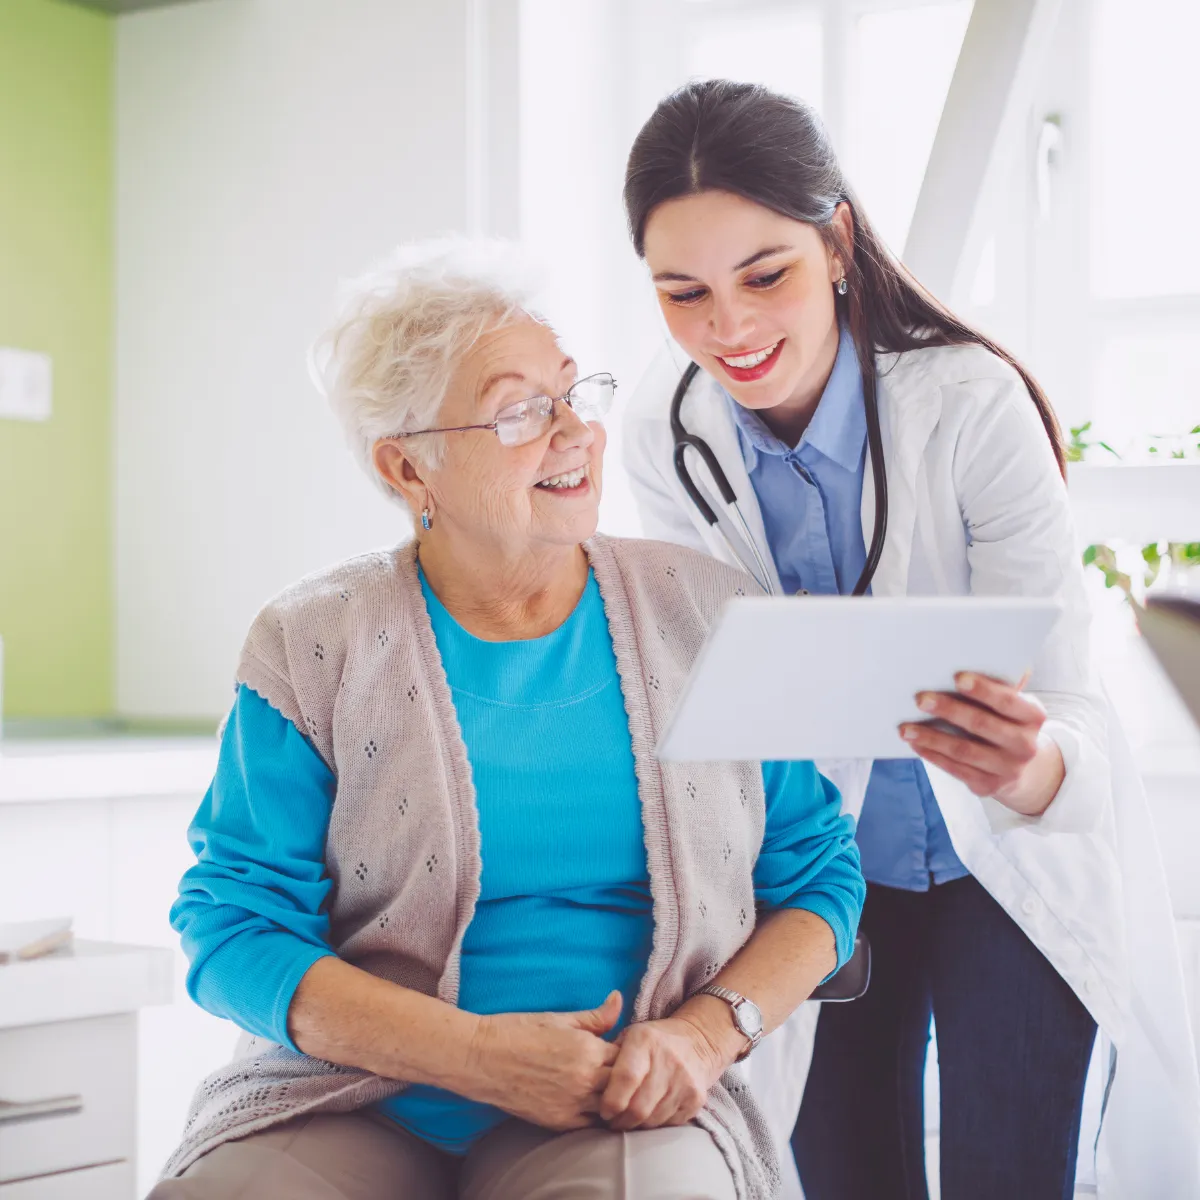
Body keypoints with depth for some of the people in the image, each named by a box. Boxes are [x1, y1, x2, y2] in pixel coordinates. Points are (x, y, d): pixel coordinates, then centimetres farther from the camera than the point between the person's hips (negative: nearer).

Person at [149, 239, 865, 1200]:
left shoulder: (711, 619, 7)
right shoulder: (313, 649, 2)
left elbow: (818, 875, 9)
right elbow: (236, 928, -3)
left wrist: (705, 1033, -10)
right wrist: (470, 1052, -16)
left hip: (625, 1115, 0)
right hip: (354, 1107, 1)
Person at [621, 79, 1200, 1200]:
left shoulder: (971, 403, -26)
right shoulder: (664, 424, -14)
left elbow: (1063, 703, -29)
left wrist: (1037, 765, -51)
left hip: (1009, 865, -3)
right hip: (826, 862, 3)